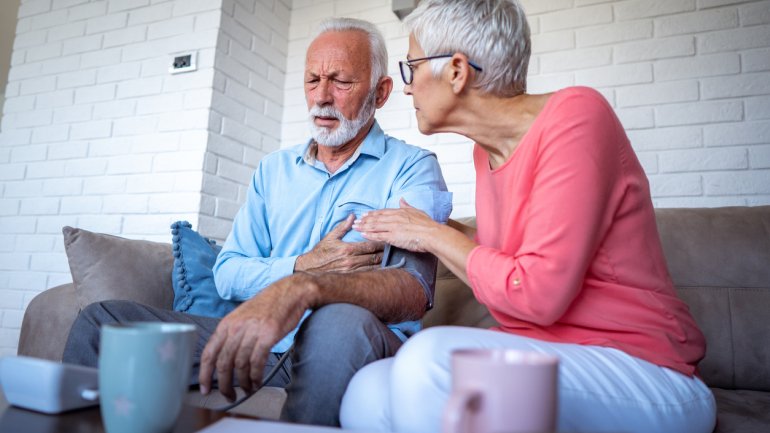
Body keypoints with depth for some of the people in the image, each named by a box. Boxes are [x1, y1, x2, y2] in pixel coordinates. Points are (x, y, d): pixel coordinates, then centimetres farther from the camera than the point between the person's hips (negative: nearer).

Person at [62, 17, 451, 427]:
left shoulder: (412, 168, -3)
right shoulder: (274, 168, 14)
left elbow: (413, 292, -21)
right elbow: (227, 275, 8)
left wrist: (303, 288, -38)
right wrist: (304, 265, -11)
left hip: (353, 345, -4)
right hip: (260, 336, 5)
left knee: (339, 321, -39)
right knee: (101, 320, -6)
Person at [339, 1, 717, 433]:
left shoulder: (575, 114, -15)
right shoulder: (487, 149, 8)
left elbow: (539, 295, -21)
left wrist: (434, 235, -9)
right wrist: (443, 228, 9)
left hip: (637, 370, -6)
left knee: (432, 357, -31)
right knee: (366, 395, -17)